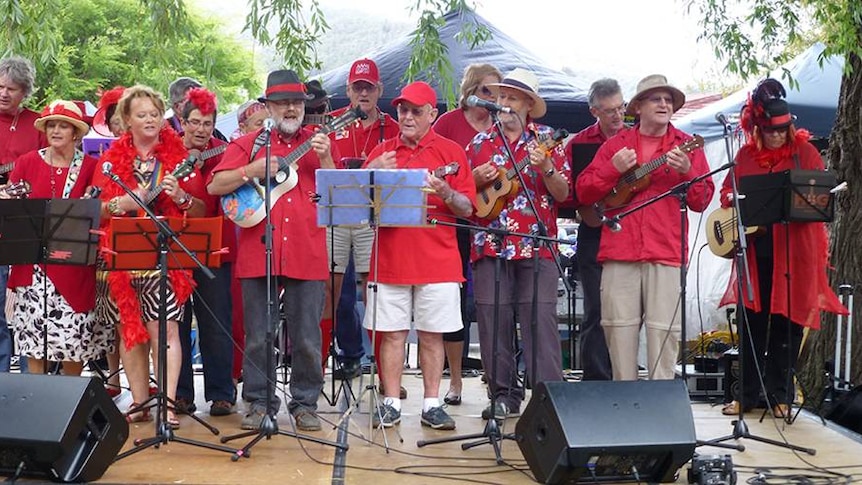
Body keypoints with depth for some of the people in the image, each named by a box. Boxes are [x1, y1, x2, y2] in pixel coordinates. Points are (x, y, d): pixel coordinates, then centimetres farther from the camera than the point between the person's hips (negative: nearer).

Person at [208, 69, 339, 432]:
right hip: (258, 253, 0)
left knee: (307, 338, 4)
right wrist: (252, 171, -12)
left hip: (307, 255, 0)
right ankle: (259, 403, 19)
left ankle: (305, 404, 18)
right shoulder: (248, 143, 9)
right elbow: (214, 186, 1)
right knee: (258, 337, 6)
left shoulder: (319, 145, 12)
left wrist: (325, 160, -9)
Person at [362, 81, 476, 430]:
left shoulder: (450, 151, 4)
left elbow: (467, 209, 0)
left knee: (431, 334, 5)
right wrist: (371, 174, -9)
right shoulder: (382, 152, 11)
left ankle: (432, 405, 14)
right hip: (390, 258, 2)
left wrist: (445, 193, -19)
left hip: (437, 260, -2)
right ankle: (391, 403, 14)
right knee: (392, 332, 5)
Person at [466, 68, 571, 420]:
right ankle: (503, 394, 14)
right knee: (493, 320, 3)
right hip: (490, 245, 3)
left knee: (540, 318, -7)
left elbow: (563, 193, 0)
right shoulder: (480, 142, 13)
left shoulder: (546, 139, 6)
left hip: (536, 245, -3)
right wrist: (476, 178, -4)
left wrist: (546, 169, -18)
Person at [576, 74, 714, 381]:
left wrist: (687, 171, -13)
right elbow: (583, 193, 9)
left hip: (666, 254, -1)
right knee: (619, 331, 2)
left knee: (664, 333, -5)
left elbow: (702, 202, 4)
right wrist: (614, 168, -5)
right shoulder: (616, 144, 13)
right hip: (619, 252, 1)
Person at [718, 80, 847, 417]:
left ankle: (781, 395, 15)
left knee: (787, 321, 2)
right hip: (755, 248, 2)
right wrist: (737, 202, -6)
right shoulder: (746, 154, 9)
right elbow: (726, 191, 14)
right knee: (752, 320, 6)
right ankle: (747, 394, 16)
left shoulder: (804, 151, 1)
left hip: (795, 250, -2)